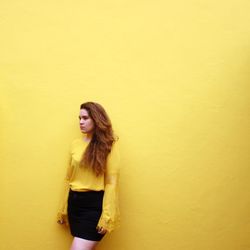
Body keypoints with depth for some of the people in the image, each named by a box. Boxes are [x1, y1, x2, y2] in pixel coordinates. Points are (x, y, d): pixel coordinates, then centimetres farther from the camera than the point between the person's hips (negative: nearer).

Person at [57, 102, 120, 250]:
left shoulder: (109, 145, -5)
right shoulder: (75, 144, 8)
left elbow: (112, 182, -9)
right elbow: (69, 179, 13)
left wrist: (107, 216, -15)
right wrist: (63, 209, 15)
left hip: (94, 204, -5)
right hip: (75, 202, 5)